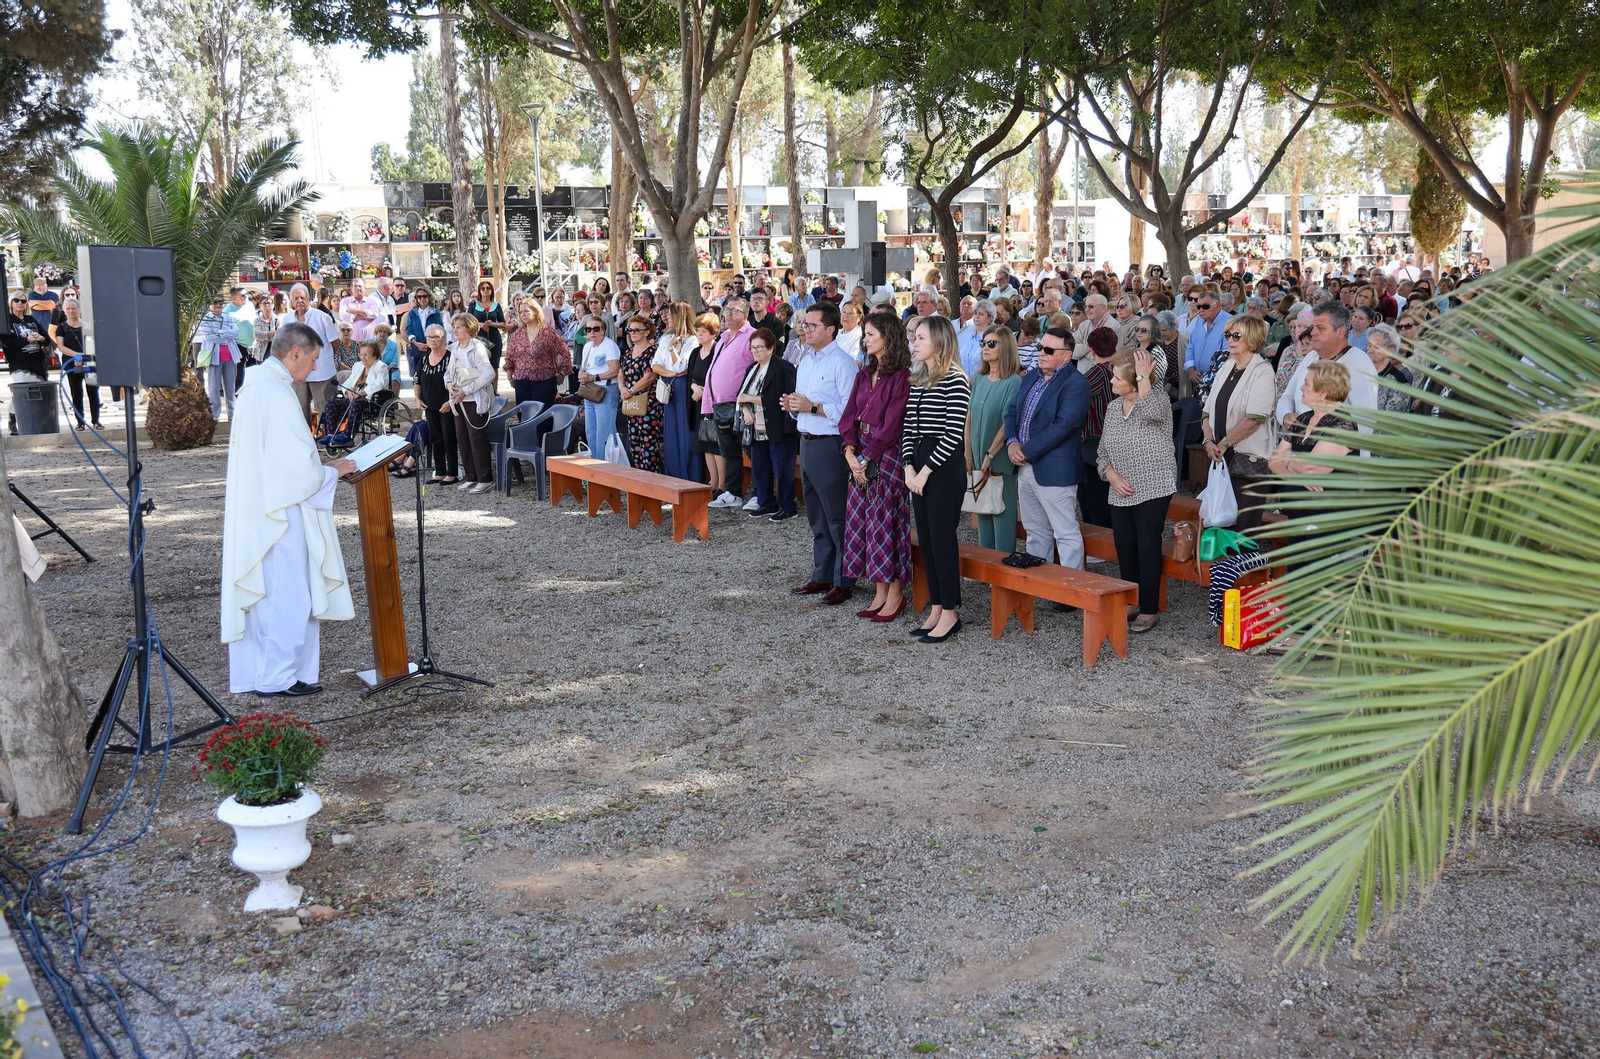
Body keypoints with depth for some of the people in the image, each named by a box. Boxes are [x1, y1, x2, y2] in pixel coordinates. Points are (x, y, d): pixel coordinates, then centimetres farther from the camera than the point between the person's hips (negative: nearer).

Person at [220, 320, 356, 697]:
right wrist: (334, 471, -4)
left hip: (255, 511, 10)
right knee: (287, 596, -1)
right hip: (280, 513, -10)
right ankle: (278, 677, 7)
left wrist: (321, 468, 16)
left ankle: (253, 673, 23)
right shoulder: (278, 393, -19)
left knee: (263, 595, 15)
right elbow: (299, 466, -21)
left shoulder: (255, 386, 12)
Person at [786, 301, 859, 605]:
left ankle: (843, 581, 6)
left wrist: (813, 407, -20)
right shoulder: (806, 362, 15)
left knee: (837, 518, -2)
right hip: (807, 443, 9)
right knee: (817, 517, 16)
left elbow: (849, 410, -22)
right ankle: (822, 576, 25)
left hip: (830, 446, -9)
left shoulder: (842, 363, -13)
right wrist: (792, 406, 5)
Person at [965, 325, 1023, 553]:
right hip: (979, 462, 6)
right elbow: (970, 419, 7)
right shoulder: (979, 380, 8)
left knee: (1002, 515, 1)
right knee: (982, 516, 13)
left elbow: (1008, 423, -16)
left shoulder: (1014, 382, -11)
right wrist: (969, 457, 3)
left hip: (1001, 463, -6)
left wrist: (990, 456, -15)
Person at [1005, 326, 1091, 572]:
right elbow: (1012, 411, 14)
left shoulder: (1075, 384, -14)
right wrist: (1012, 441, -5)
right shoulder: (1031, 377, 13)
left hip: (1054, 470, -8)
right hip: (1025, 468, 9)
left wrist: (1027, 452, -18)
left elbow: (1062, 426, -22)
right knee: (1035, 531, 18)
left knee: (1066, 533, -2)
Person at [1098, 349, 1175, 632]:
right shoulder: (1113, 408, 9)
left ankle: (1149, 610, 5)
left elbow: (1151, 411, -36)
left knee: (1148, 548, -4)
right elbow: (1103, 452, 12)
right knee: (1124, 548, 9)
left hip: (1152, 490, -6)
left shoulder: (1158, 399, -9)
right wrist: (1112, 476, -6)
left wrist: (1144, 376, -26)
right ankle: (1131, 603, 22)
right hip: (1121, 493, 6)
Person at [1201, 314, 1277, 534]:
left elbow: (1254, 419, -18)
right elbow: (1209, 409, 11)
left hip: (1247, 458, -7)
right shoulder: (1225, 368, 12)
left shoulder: (1262, 372, -9)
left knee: (1244, 526, -2)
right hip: (1221, 457, 7)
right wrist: (1209, 440, -5)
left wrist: (1224, 443, -14)